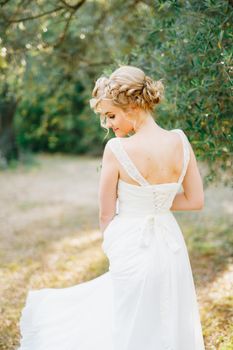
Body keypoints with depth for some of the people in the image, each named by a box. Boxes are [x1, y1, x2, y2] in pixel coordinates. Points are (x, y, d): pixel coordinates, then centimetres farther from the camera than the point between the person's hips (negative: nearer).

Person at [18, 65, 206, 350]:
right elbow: (195, 201, 3)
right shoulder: (180, 141, -6)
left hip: (132, 250, -4)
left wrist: (111, 244, 12)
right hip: (172, 250, 5)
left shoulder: (117, 149, -19)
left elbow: (106, 214, -7)